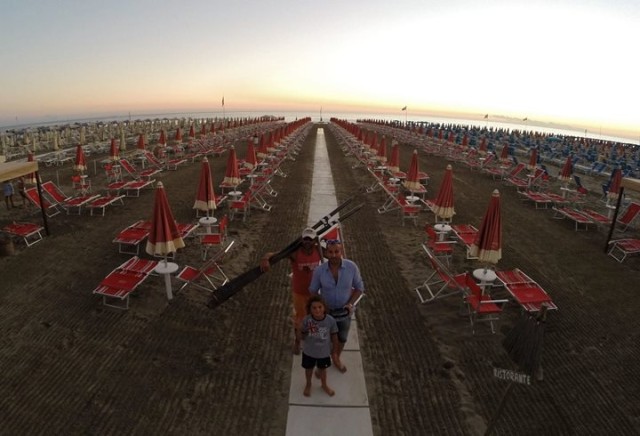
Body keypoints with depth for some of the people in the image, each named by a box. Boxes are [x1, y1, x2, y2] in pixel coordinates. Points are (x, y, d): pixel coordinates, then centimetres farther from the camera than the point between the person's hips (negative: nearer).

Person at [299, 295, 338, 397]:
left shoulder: (330, 320, -26)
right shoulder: (306, 320, -27)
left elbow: (334, 335, -9)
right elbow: (302, 337, -15)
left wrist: (334, 349, 3)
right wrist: (303, 331, -37)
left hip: (324, 352, 0)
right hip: (309, 351, 0)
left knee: (322, 369, 27)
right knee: (309, 369, 27)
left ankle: (324, 385, 58)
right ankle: (308, 384, 58)